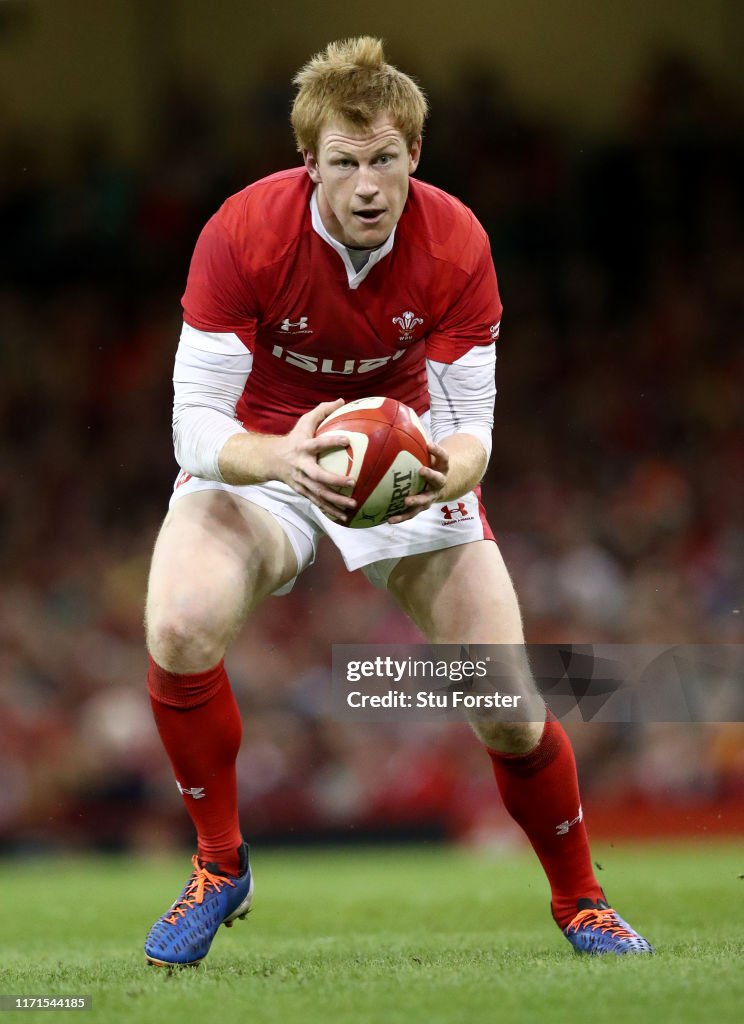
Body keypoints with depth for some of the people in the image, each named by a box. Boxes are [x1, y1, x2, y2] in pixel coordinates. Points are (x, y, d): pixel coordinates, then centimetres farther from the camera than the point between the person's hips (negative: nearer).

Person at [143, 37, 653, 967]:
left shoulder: (455, 244, -20)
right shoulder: (243, 234, -26)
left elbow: (473, 420, -16)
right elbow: (195, 425, -27)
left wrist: (453, 466, -41)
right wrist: (281, 458, -49)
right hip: (258, 459, -1)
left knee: (510, 711, -7)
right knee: (181, 627, -32)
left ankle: (579, 904, 22)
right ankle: (219, 868, -8)